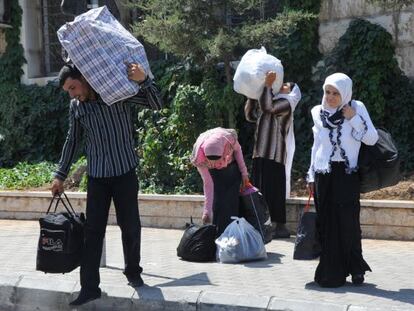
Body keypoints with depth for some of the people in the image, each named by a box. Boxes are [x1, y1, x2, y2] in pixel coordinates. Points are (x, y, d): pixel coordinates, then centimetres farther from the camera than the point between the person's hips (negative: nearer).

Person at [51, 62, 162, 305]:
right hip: (97, 176, 3)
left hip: (125, 173, -2)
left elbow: (156, 104, -10)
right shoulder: (76, 107, 4)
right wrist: (60, 175, 16)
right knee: (93, 231, -1)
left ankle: (133, 271, 28)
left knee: (130, 227, 5)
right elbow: (72, 141, 15)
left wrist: (143, 80, -27)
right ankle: (90, 287, 2)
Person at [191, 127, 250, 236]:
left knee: (231, 204, -7)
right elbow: (208, 184, -25)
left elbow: (237, 149, -11)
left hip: (232, 168, 1)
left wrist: (244, 172, -7)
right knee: (217, 205, -12)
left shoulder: (228, 138, -37)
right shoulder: (199, 158, -34)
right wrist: (207, 211, -27)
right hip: (214, 173, -1)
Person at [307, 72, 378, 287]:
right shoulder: (318, 112, 8)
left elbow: (372, 139, -4)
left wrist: (354, 118, -13)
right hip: (323, 177, 3)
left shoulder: (356, 108, -1)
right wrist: (311, 176, 15)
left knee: (348, 222, -5)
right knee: (327, 224, 1)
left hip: (347, 175, -3)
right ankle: (330, 272, 6)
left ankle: (355, 268, 9)